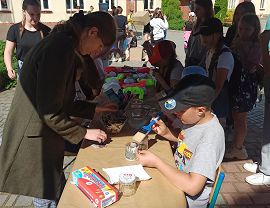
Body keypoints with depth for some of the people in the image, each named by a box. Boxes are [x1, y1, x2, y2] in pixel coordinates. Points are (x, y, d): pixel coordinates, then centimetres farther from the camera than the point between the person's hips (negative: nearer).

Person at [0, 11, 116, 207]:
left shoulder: (62, 43, 8)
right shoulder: (61, 49, -23)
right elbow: (50, 111, -23)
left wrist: (94, 110, 13)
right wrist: (84, 133, -11)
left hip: (43, 137, 9)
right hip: (34, 143, -9)